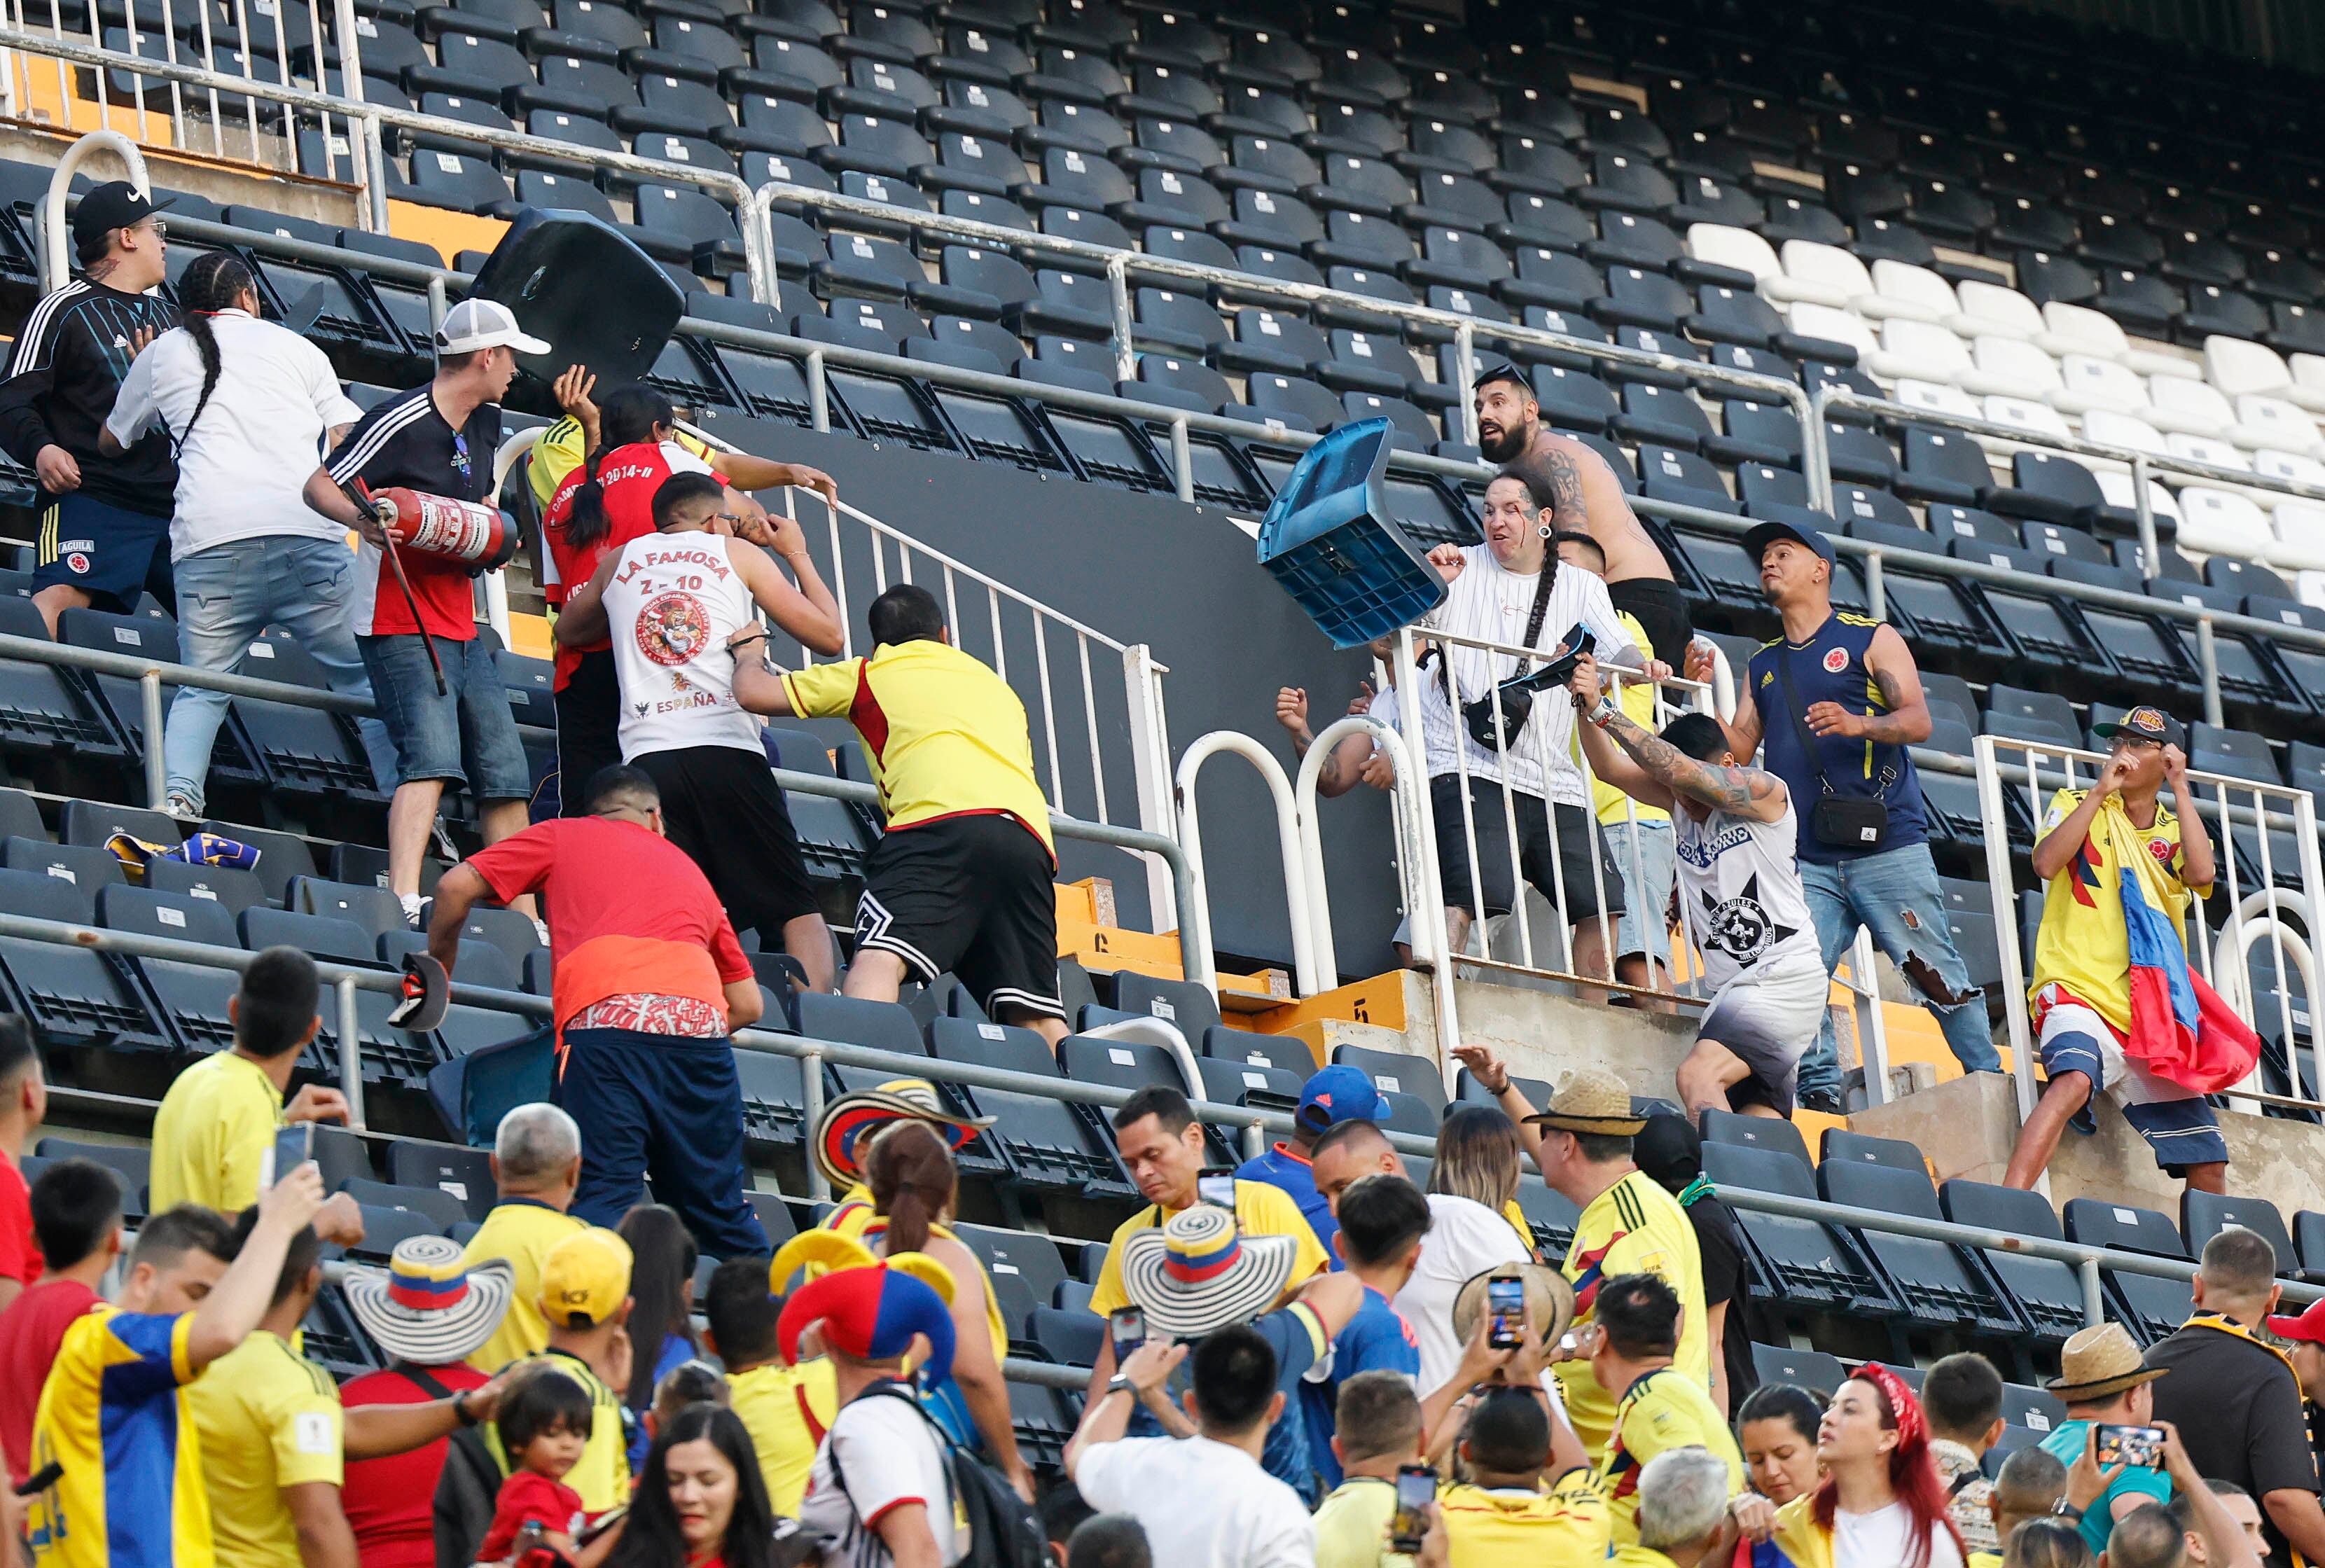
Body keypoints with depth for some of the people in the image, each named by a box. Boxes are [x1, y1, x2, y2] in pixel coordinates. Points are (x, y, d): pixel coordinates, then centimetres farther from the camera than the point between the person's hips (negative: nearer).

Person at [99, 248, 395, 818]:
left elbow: (112, 441, 36)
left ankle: (177, 792, -17)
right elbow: (348, 438, 14)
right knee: (367, 679, 5)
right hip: (309, 533, 0)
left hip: (211, 537, 0)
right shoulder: (295, 347, 21)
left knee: (202, 687, 7)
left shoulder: (161, 354, 21)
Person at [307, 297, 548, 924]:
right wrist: (361, 517, -30)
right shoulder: (401, 423, -13)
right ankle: (404, 902, -32)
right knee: (432, 758, -24)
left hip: (463, 630, 9)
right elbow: (319, 485, -11)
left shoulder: (485, 422, 13)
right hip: (401, 627, -9)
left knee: (506, 776, 9)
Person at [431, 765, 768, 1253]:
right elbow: (748, 1005, 32)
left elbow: (456, 887, 17)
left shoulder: (562, 836, 26)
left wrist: (439, 969, 32)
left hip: (609, 1015, -3)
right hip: (701, 1020, 3)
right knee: (720, 1208, 12)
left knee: (604, 1196, -11)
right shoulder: (688, 869, 35)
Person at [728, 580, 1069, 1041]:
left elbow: (753, 692, 22)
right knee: (1037, 1018, 4)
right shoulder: (996, 686, 37)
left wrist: (749, 653, 45)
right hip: (1029, 837, 5)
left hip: (943, 820, -5)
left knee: (879, 957, -22)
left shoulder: (871, 674, 23)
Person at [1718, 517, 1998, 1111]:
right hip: (1809, 862, 4)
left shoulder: (1871, 639, 7)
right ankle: (1821, 1097, -8)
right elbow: (1739, 748, 14)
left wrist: (1858, 725, -23)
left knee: (1938, 974, -3)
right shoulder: (1764, 665, 21)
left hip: (1888, 848, -4)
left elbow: (1918, 721, -4)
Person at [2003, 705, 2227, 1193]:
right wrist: (2101, 791, -8)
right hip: (2078, 993, -5)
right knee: (2074, 1079, -37)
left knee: (2208, 1163, 1)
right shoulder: (2077, 806, 12)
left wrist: (2180, 787, -1)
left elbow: (2201, 874, -6)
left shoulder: (2176, 832, 18)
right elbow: (2046, 863, -9)